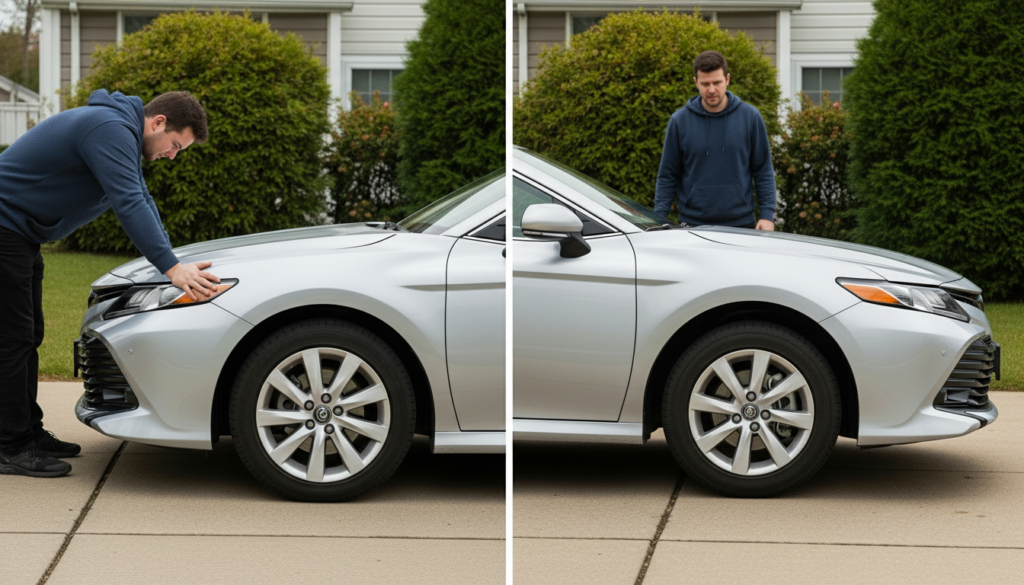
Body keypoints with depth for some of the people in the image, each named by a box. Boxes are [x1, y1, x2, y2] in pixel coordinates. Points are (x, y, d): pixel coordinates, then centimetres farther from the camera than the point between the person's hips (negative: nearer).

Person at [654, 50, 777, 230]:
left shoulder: (750, 117, 1)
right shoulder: (679, 121, 0)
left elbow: (764, 172, 5)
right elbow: (667, 176, 4)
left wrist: (767, 215, -3)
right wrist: (659, 220, -3)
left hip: (740, 223, 0)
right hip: (692, 225, 0)